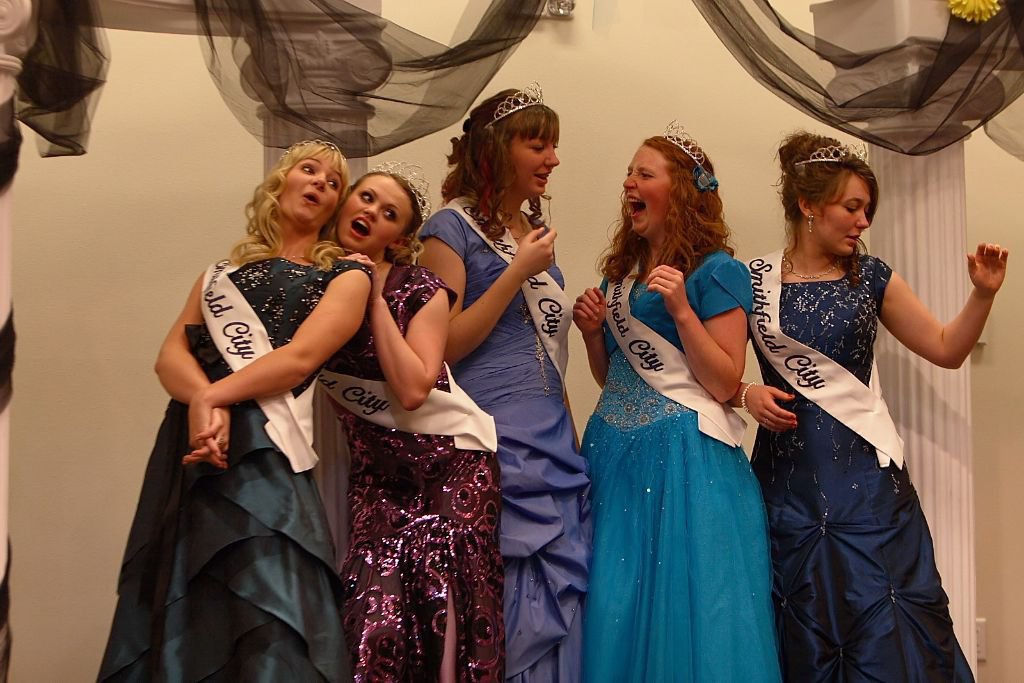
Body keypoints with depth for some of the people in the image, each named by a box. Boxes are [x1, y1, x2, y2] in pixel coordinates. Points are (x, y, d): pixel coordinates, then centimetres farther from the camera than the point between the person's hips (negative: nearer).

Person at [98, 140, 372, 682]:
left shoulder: (345, 276, 11)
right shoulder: (224, 270, 22)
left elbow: (300, 357, -6)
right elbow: (170, 355, 7)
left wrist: (213, 396, -14)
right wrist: (200, 400, -15)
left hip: (261, 449, -4)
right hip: (188, 443, 4)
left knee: (266, 634, -10)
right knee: (173, 621, 4)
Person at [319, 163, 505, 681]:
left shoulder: (421, 290, -5)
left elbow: (412, 389, -19)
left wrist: (376, 299, -15)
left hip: (451, 461, -2)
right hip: (376, 468, 2)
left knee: (445, 610, -10)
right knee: (375, 614, -13)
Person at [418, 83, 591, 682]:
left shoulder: (537, 231, 16)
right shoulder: (454, 227, -5)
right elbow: (445, 345, -12)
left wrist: (570, 432, 18)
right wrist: (518, 273, -13)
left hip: (553, 441, 7)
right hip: (494, 442, -7)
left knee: (564, 594, 7)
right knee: (515, 604, -4)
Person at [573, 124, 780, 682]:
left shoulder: (717, 271, -5)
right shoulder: (621, 271, 15)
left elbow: (724, 383, -11)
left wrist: (681, 309, -19)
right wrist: (593, 332, 2)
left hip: (684, 456, -6)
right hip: (614, 449, 6)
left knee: (682, 606, -2)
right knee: (613, 606, 7)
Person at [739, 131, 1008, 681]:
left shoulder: (870, 277, 6)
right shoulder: (754, 279, 0)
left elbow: (947, 349, 8)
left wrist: (983, 293, -5)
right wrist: (748, 394, -14)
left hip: (865, 475, 1)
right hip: (790, 475, -1)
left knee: (887, 633, 0)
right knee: (807, 637, 7)